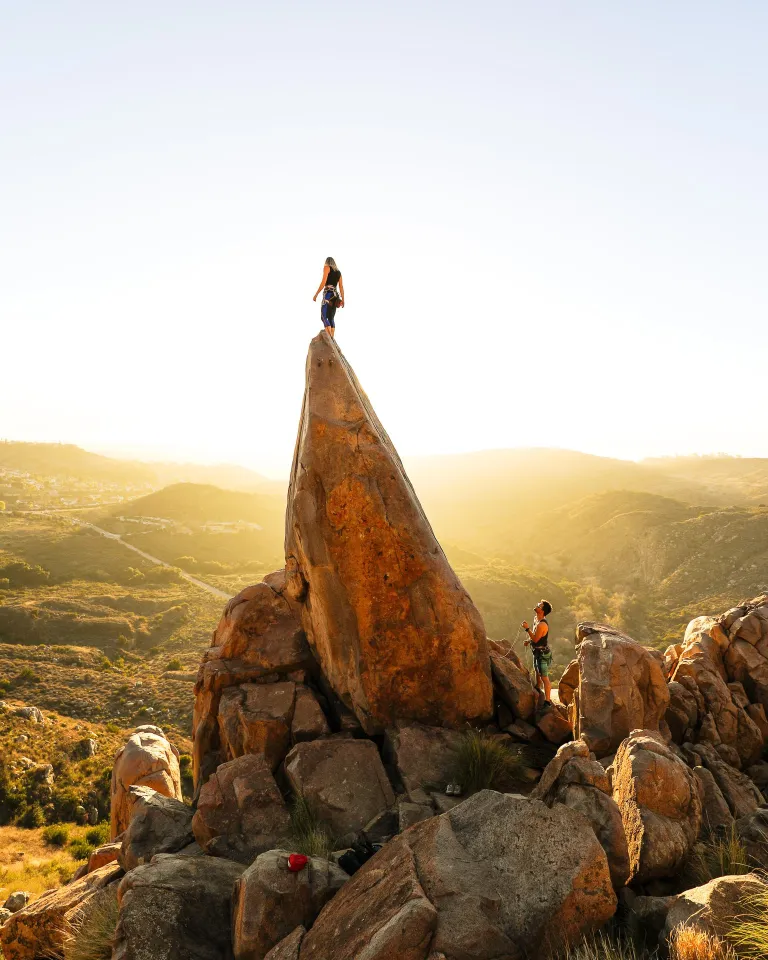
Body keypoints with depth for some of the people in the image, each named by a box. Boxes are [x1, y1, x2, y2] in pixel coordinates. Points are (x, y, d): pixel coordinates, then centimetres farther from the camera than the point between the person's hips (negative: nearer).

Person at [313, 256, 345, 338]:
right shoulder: (338, 272, 22)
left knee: (324, 317, -14)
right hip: (335, 295, 7)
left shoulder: (327, 268, 5)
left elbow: (323, 282, -6)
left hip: (328, 294, -7)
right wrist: (343, 299, 19)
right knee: (331, 318, 10)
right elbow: (341, 286, 17)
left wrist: (316, 294, -6)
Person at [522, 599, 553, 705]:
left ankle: (547, 701, 1)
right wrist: (528, 640, 6)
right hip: (537, 651, 10)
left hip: (543, 653, -10)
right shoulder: (536, 619, 2)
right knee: (537, 672, 29)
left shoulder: (542, 625, -30)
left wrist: (527, 628, -27)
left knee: (544, 677, -5)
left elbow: (535, 639, -27)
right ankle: (537, 689, 51)